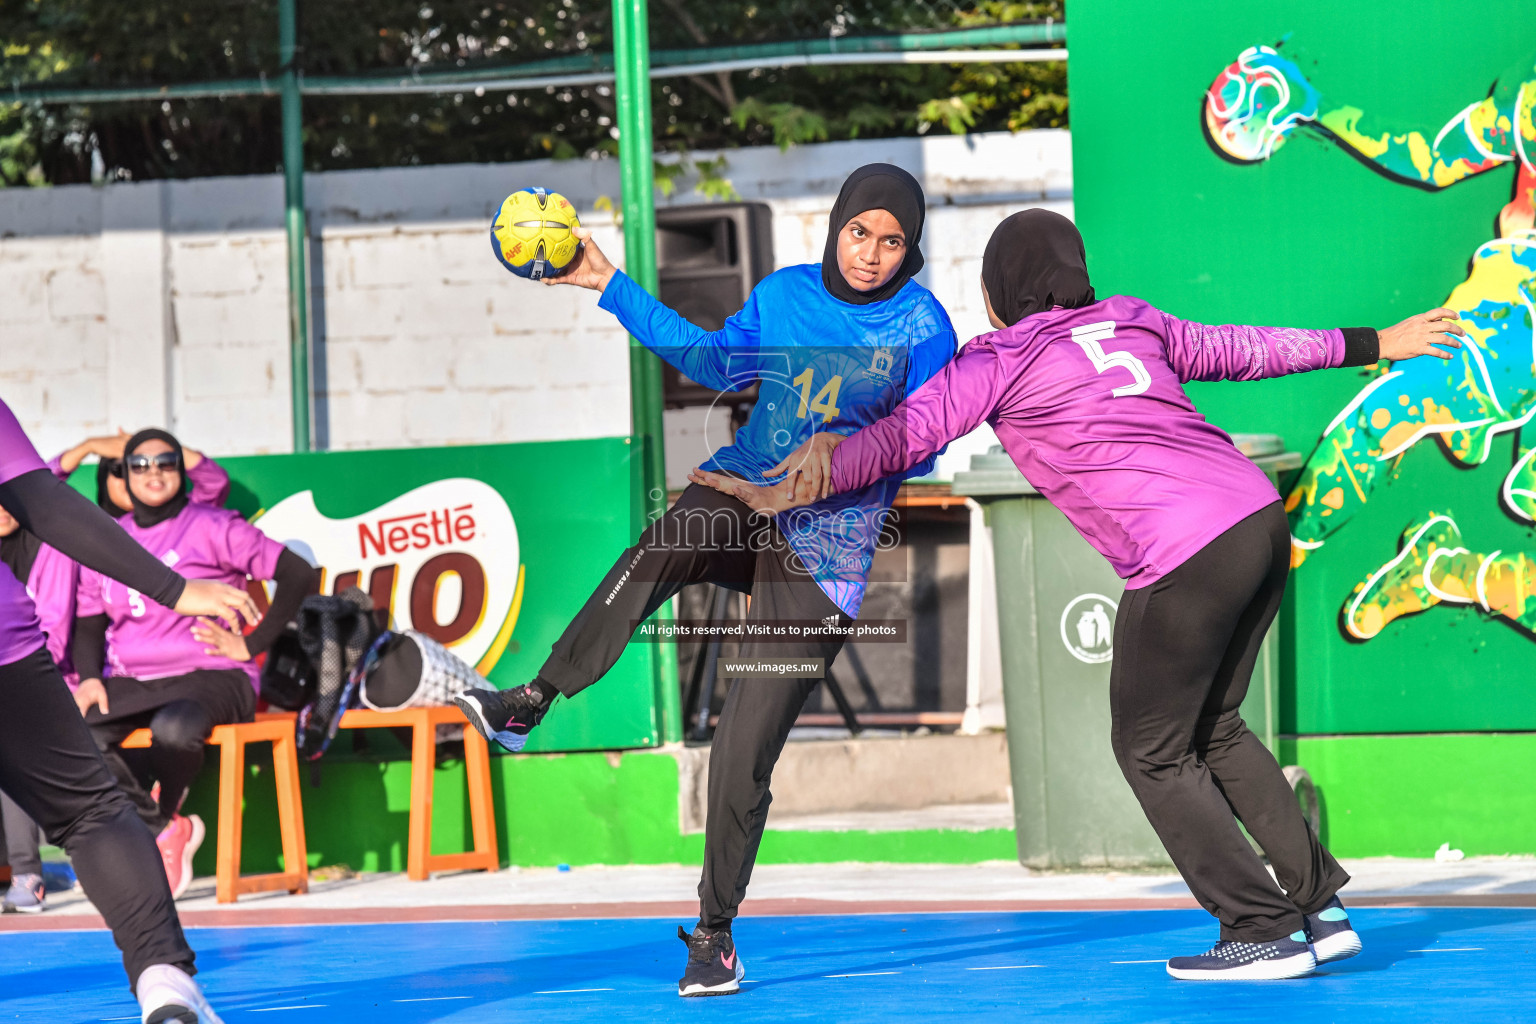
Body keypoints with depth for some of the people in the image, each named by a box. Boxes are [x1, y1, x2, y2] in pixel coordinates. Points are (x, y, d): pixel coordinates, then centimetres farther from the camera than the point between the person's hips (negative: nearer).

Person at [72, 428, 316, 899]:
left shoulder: (212, 528, -1)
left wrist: (251, 645, -8)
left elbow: (298, 575, -6)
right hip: (131, 683, 4)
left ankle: (165, 814, -3)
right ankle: (163, 832, -11)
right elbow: (89, 622, 18)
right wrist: (89, 676, -2)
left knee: (173, 727, -39)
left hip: (210, 677, -4)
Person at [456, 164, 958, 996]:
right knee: (664, 548, -36)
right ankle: (528, 704, -43)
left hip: (820, 557, -3)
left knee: (743, 756, -8)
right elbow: (717, 362, 22)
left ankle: (713, 934, 6)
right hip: (738, 497, 3)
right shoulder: (785, 293, 8)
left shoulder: (921, 327, -4)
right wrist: (612, 288, 23)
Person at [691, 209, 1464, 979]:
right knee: (1213, 729, 22)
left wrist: (788, 494, -1)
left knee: (1153, 751, 8)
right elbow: (1242, 349, 29)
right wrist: (1370, 345, 41)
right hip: (1261, 519, 7)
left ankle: (1263, 930, 7)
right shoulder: (1131, 321, 21)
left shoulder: (997, 361, 3)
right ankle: (1320, 906, 21)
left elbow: (903, 436, -3)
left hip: (1184, 560, -7)